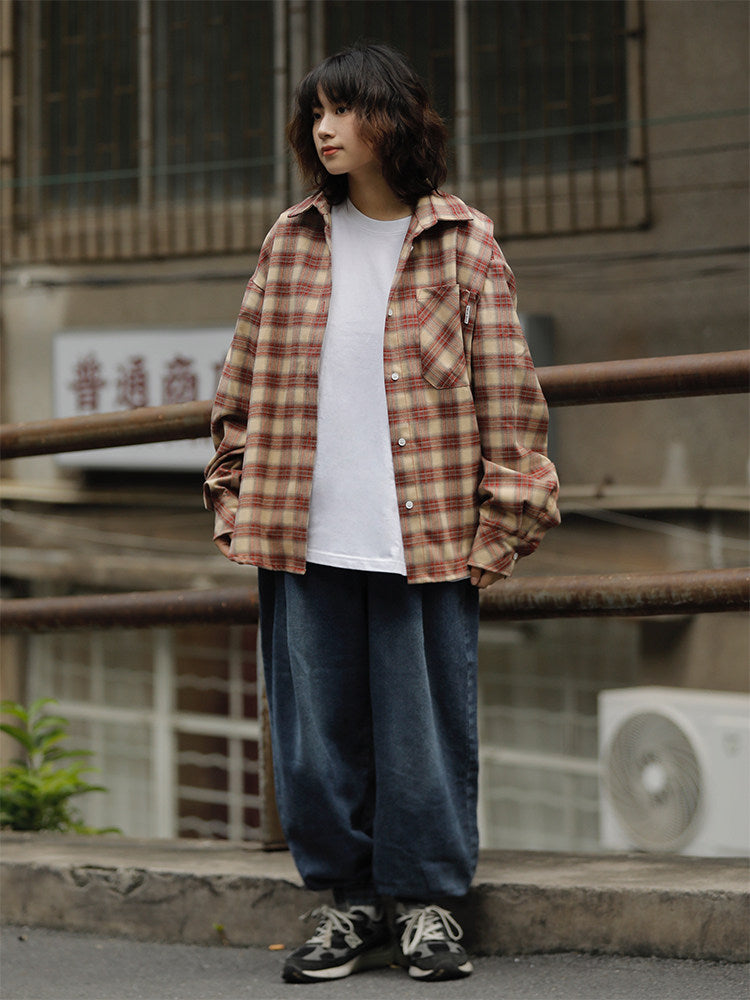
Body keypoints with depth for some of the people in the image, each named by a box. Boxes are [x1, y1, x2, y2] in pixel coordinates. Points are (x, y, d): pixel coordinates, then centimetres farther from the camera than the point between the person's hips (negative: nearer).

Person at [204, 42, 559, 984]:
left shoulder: (462, 242, 3)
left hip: (428, 534, -3)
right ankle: (348, 898, 17)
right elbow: (244, 376, 16)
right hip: (303, 535, 3)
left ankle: (426, 900, 14)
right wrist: (234, 494, 11)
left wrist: (503, 513, -3)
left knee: (425, 720, 2)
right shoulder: (291, 239, 12)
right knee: (319, 722, 6)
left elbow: (505, 386, 2)